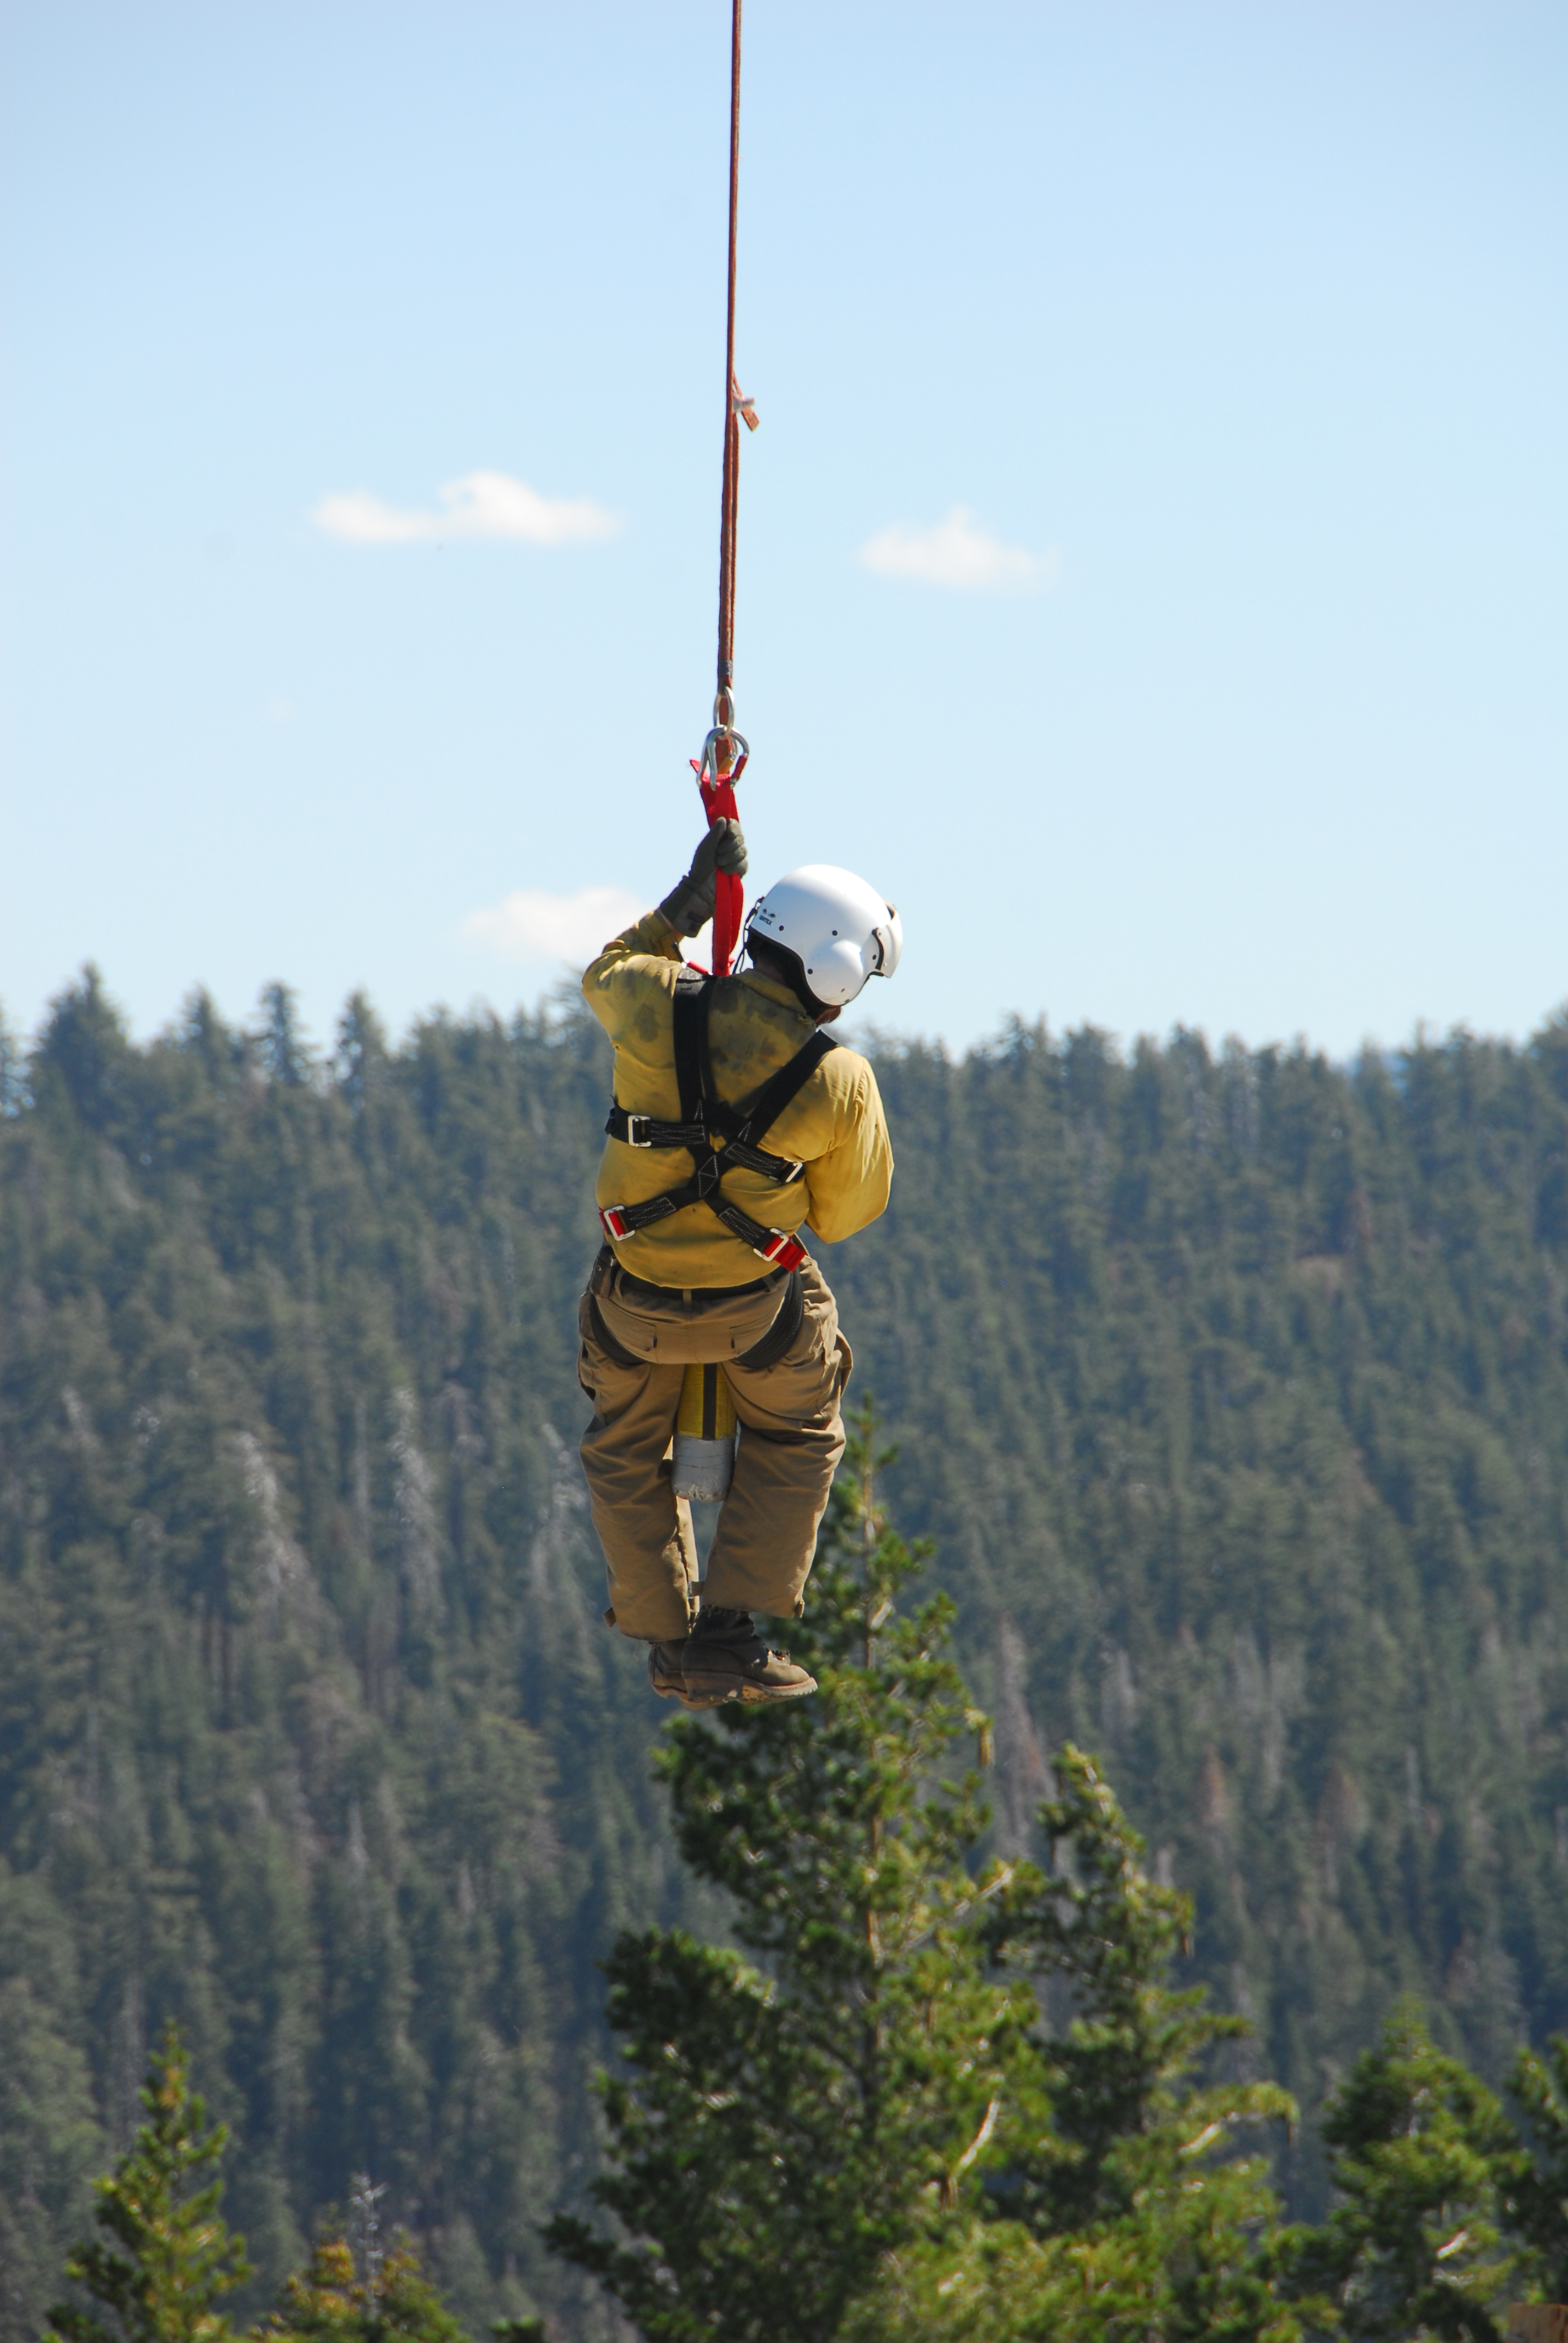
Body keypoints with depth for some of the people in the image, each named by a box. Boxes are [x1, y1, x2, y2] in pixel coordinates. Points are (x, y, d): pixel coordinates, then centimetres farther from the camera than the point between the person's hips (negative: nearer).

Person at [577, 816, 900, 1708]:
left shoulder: (654, 1005, -14)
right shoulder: (841, 1083, -17)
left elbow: (605, 975, 13)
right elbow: (845, 1215, -3)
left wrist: (687, 902, 15)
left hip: (636, 1299, 2)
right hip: (757, 1304, -2)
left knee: (628, 1454, 26)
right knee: (798, 1442, 24)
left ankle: (666, 1638, 29)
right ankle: (731, 1635, 15)